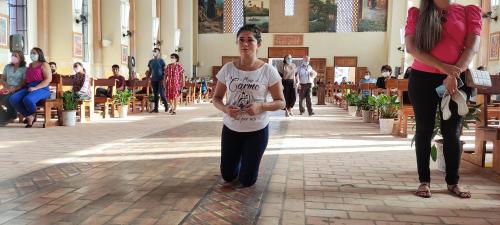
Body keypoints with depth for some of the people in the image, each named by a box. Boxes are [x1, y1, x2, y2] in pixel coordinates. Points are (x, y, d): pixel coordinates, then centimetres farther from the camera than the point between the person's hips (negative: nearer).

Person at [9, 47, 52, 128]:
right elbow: (26, 79, 26)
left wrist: (35, 88, -18)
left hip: (42, 89, -7)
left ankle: (33, 114, -1)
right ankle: (29, 116, -8)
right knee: (13, 99, -21)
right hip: (28, 88, 7)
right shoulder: (30, 65, 25)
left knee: (27, 100, -36)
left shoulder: (44, 64, 4)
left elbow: (48, 79, -9)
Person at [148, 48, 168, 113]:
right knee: (155, 94, 5)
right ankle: (156, 108, 8)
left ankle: (166, 105, 12)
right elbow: (150, 71, 18)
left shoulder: (161, 61, -2)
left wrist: (163, 79, -13)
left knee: (162, 94, -9)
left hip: (160, 80, -5)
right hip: (153, 80, 5)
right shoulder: (151, 61, 11)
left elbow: (164, 71, -4)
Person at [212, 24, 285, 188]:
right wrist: (225, 108, -19)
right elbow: (216, 98, 3)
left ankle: (248, 163, 45)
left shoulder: (268, 71, -13)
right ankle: (239, 160, 50)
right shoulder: (227, 69, -6)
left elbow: (281, 102, -7)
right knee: (227, 176, 16)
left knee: (247, 181, 9)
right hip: (231, 128, 2)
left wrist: (260, 107, -25)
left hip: (257, 130, -2)